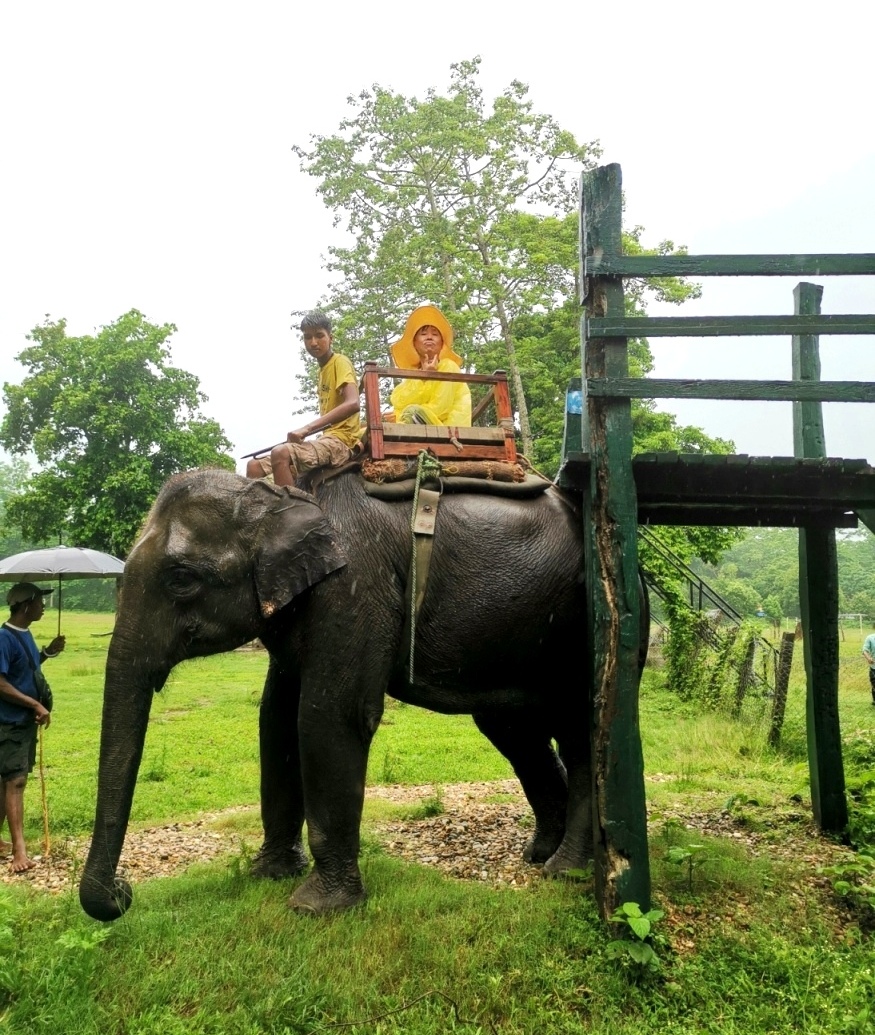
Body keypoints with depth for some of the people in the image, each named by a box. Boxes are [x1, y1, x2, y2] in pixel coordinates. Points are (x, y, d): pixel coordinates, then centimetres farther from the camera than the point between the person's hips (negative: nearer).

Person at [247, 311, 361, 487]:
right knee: (254, 466, 1)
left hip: (340, 440, -9)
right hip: (327, 440, 9)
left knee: (281, 453, -33)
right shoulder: (323, 370, 22)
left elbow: (352, 404, -22)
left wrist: (307, 428, -26)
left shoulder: (340, 362, -5)